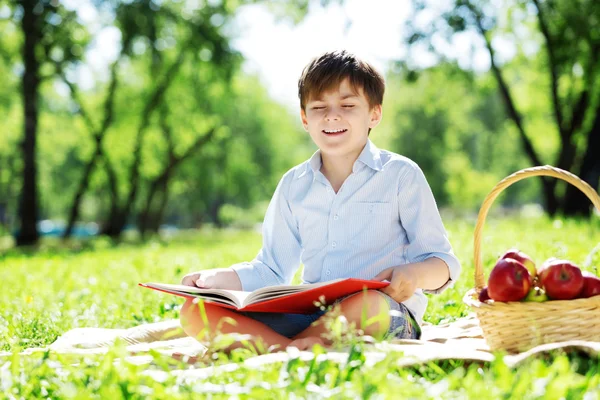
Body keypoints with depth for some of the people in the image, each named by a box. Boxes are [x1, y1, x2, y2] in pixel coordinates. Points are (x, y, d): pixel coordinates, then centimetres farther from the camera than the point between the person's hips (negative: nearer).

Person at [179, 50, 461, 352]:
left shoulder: (400, 174, 5)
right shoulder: (294, 185, 18)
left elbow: (441, 264, 4)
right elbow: (271, 269, 20)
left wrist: (415, 274, -20)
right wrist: (215, 279, 2)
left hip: (388, 315, -4)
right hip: (310, 313, 4)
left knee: (368, 304, -44)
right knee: (196, 312, -17)